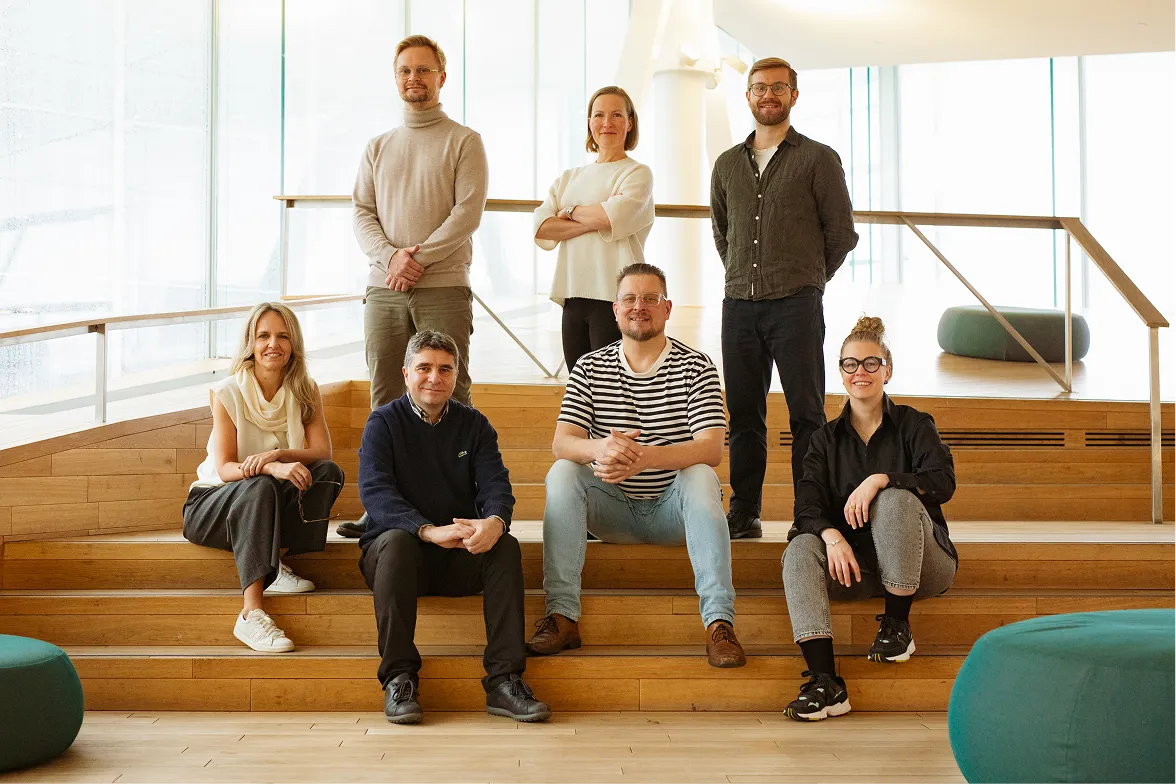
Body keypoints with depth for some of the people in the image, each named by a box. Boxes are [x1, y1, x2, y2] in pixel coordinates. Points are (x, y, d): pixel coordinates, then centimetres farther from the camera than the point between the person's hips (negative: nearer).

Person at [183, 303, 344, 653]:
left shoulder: (305, 391, -1)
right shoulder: (227, 393, -12)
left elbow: (322, 451, -12)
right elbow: (225, 468, -19)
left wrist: (279, 454, -32)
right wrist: (271, 468, -39)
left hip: (275, 505, 4)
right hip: (215, 501, -3)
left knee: (329, 473, -23)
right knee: (260, 487, -38)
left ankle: (277, 562, -26)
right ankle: (251, 613, -48)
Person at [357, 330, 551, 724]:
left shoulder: (474, 425, 10)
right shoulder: (384, 423, 1)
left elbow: (496, 484, -3)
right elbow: (375, 492, -14)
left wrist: (494, 521, -30)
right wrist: (428, 530, -32)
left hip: (460, 557, 2)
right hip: (403, 548, -2)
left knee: (506, 545, -26)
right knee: (395, 540, -35)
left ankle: (504, 680, -27)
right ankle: (398, 677, -30)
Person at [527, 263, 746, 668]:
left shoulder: (696, 366, -4)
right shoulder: (590, 368, 3)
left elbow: (711, 449, -17)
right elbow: (561, 444, -8)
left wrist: (642, 457, -35)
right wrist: (600, 448, -33)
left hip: (673, 510, -2)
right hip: (613, 510, 2)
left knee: (701, 476, -32)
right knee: (563, 473, -23)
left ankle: (719, 622, -38)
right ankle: (562, 616, -29)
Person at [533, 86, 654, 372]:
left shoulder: (638, 174, 3)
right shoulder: (569, 178, 19)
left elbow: (615, 215, -16)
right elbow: (540, 228, 4)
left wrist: (570, 212, 2)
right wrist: (594, 221, -8)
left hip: (615, 298, -5)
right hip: (574, 297, 5)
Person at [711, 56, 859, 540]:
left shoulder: (818, 159, 2)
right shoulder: (727, 164, 14)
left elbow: (842, 233, 5)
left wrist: (804, 280, 10)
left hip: (796, 305, -4)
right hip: (738, 303, 4)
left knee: (806, 413, -2)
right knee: (743, 414, 7)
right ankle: (744, 513, 14)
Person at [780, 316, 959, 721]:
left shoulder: (914, 425, 5)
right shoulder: (826, 438, 12)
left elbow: (943, 482, -13)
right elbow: (807, 503, -2)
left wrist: (879, 479, -26)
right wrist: (832, 535, -24)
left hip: (920, 565, -2)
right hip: (853, 565, 3)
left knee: (896, 499, -31)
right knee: (800, 549, -27)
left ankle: (897, 625, -17)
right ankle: (825, 682, -39)